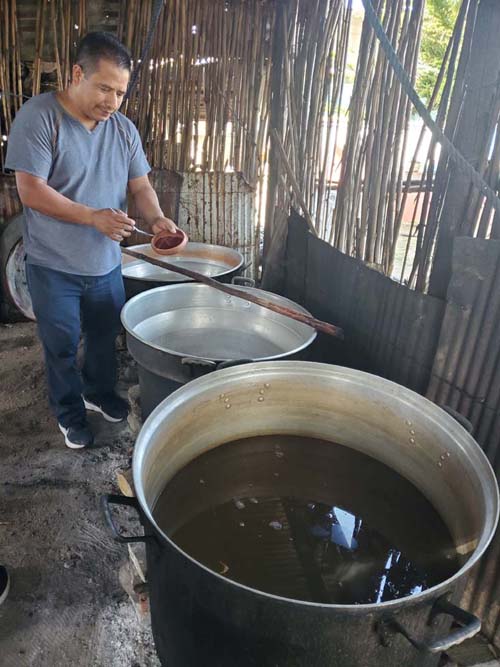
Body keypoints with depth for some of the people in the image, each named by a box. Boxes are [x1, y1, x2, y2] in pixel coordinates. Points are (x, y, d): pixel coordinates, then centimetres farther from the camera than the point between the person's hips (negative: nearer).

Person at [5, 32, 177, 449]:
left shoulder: (124, 129, 3)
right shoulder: (39, 117, -14)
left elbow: (140, 185, 5)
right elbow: (31, 190, -19)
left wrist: (156, 218, -17)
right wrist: (93, 217, -26)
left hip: (106, 263, 5)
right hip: (53, 267, -4)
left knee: (105, 338, 20)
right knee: (62, 348, 11)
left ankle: (99, 392, 46)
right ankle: (70, 414, 33)